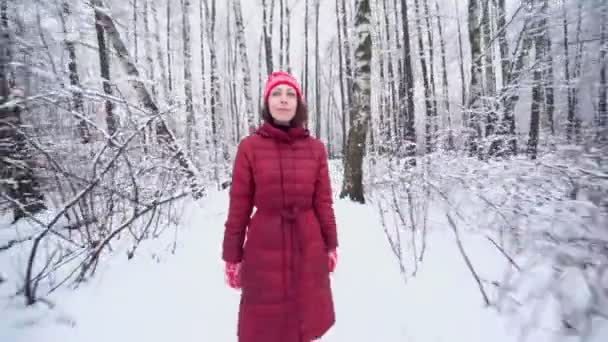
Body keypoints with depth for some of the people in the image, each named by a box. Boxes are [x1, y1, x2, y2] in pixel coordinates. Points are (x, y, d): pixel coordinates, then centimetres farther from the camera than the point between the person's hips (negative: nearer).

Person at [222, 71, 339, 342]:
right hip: (264, 249, -1)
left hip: (308, 248, 2)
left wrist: (332, 245, 7)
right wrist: (231, 257, -1)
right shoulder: (249, 147, -6)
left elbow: (323, 202, 4)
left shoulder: (315, 148, 0)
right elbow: (239, 206, -4)